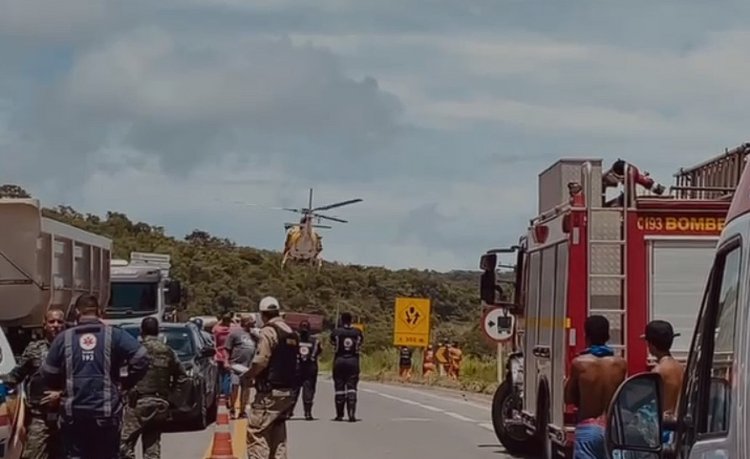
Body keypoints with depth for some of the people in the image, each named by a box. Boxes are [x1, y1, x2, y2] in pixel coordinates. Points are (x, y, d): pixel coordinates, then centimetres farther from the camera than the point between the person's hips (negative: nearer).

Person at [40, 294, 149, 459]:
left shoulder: (64, 338, 3)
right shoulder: (114, 335, -1)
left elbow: (48, 374, 3)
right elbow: (141, 358, -12)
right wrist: (127, 383, 2)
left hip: (73, 414, 1)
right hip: (106, 414, -1)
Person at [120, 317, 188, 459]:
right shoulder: (168, 351, 9)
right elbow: (182, 377, 13)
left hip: (139, 402, -5)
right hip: (161, 404, 6)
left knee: (126, 443, -3)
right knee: (152, 446, 10)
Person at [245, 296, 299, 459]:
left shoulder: (268, 331, -12)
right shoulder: (291, 332, 15)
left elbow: (260, 361, -20)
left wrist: (247, 375, -4)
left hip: (270, 392, -9)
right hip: (288, 390, 9)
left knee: (256, 432, -7)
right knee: (278, 433, 15)